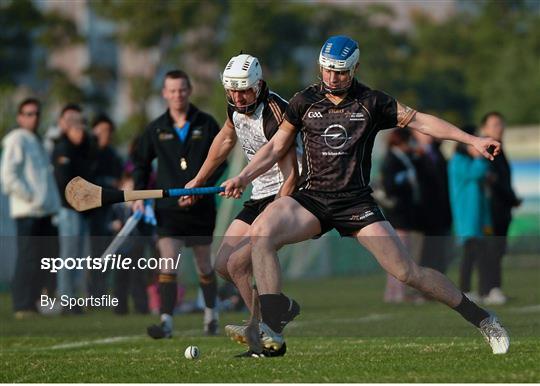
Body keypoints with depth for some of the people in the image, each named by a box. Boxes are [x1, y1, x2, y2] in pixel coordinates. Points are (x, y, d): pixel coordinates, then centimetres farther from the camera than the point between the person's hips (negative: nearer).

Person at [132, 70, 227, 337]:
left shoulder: (206, 124, 0)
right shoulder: (156, 129, 4)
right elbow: (141, 162, 15)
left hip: (200, 206, 0)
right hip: (168, 207, 0)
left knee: (204, 265, 12)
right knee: (168, 263, -15)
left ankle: (211, 313, 34)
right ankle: (166, 322, -20)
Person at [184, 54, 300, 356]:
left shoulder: (274, 115, -24)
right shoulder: (236, 106, 1)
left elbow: (291, 176, -27)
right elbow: (226, 140, 23)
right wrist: (198, 181, 29)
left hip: (286, 195, -9)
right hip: (260, 194, 9)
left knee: (238, 263, -19)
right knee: (223, 264, 5)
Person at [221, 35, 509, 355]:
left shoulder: (372, 103, 3)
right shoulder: (304, 102, 7)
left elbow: (418, 120, 6)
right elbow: (277, 146, 15)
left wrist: (472, 140, 2)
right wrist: (244, 177, 5)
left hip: (356, 203, -2)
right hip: (312, 199, 2)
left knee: (408, 272, -10)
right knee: (261, 233, -27)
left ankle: (483, 320, 7)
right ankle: (271, 330, -28)